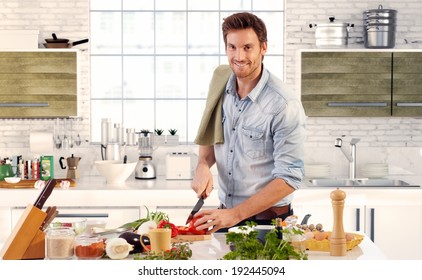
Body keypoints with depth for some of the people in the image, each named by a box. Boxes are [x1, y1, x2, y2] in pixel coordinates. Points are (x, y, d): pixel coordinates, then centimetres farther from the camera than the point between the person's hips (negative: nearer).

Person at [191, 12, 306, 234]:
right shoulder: (220, 88, -1)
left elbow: (289, 179, -20)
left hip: (266, 221, -5)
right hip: (225, 214, 5)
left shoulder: (284, 106, -20)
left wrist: (235, 214, -25)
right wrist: (203, 165, -7)